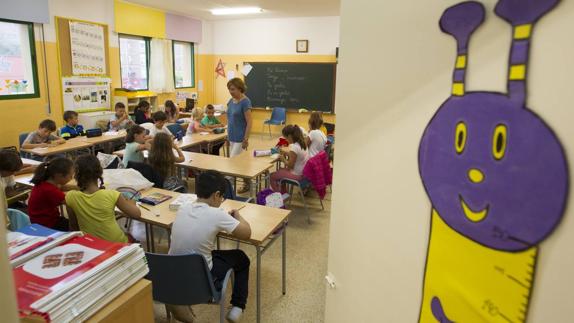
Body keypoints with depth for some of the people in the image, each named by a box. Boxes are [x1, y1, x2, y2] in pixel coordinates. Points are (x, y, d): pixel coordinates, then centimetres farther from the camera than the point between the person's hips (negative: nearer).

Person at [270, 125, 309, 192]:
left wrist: (283, 159, -4)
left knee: (272, 176, 1)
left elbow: (290, 165, -20)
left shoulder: (294, 147, -27)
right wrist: (286, 152, 9)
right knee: (281, 170, 29)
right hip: (303, 171, 9)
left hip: (297, 175, -9)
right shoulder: (300, 143, 0)